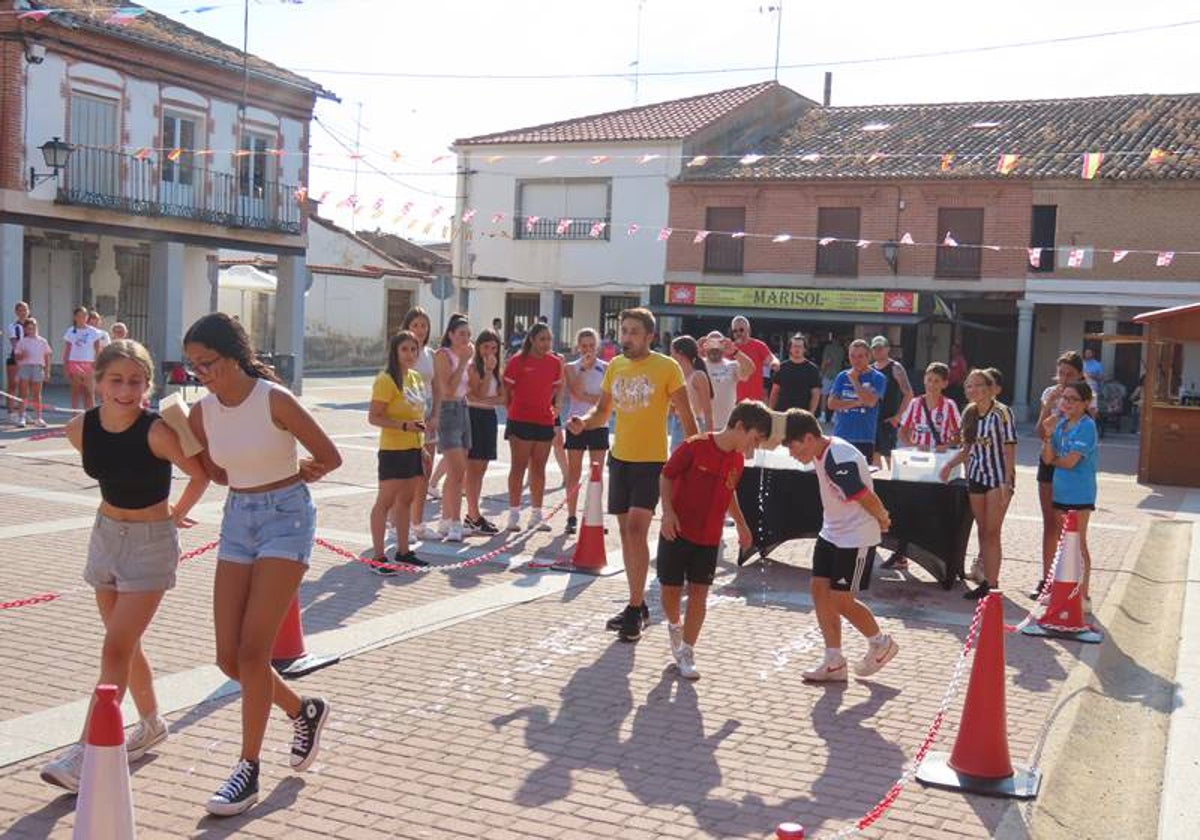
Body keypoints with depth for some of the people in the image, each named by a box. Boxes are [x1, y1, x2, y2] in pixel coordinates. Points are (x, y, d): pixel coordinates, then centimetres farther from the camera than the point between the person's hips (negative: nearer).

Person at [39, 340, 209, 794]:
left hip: (152, 542, -6)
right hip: (106, 533, 6)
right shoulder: (80, 428, -8)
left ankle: (85, 752, -8)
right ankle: (151, 723, 35)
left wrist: (177, 514, 2)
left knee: (116, 648, -10)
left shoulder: (157, 432, -24)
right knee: (125, 645, 16)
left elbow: (201, 474, -11)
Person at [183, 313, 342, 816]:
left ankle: (249, 770, 3)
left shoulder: (275, 400, -15)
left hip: (286, 517, -6)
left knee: (252, 650, -11)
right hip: (238, 519, 6)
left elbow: (330, 459, -7)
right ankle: (303, 711, 29)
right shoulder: (201, 414, 1)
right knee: (228, 657, 3)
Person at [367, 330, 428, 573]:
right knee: (385, 502, -4)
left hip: (414, 448, 8)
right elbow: (373, 417, -16)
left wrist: (423, 443, 19)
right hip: (393, 449, -8)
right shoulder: (386, 380, -13)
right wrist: (404, 426, -25)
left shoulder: (416, 377, 12)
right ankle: (378, 557, -2)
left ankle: (403, 550, 23)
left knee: (405, 500, 14)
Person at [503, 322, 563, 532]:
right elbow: (506, 389, -2)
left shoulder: (555, 362, 7)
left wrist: (553, 407, 10)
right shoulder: (518, 361, -6)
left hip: (545, 421, 4)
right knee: (519, 467, 0)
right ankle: (514, 514, 6)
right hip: (521, 420, -4)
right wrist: (514, 409, 1)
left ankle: (537, 515, 16)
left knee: (539, 468, 9)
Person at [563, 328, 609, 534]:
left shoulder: (605, 367, 4)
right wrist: (583, 368, -14)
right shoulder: (571, 367, 3)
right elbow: (576, 391, -14)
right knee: (574, 473, 3)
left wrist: (586, 397, -14)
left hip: (598, 424, 1)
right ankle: (572, 517, 7)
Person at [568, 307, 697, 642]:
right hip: (619, 457, 6)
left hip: (652, 461, -6)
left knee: (636, 529, -16)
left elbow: (686, 416, -6)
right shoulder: (615, 367, 7)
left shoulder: (667, 368, -9)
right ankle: (638, 606, 23)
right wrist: (584, 422, -6)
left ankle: (634, 609, -8)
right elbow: (603, 410, 15)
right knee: (626, 531, 10)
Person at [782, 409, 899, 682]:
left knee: (841, 600, -3)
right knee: (819, 589, 5)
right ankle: (834, 663, 13)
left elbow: (868, 499, -23)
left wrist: (882, 520, -4)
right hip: (832, 533, 9)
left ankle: (881, 644, 22)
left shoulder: (839, 462, -28)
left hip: (856, 538, -9)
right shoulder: (822, 452, 3)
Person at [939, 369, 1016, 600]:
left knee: (992, 532, -8)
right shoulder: (969, 414, 9)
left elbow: (1009, 448, -12)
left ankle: (992, 584, -5)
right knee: (982, 531, 9)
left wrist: (1007, 481, -18)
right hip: (976, 476, 6)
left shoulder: (1001, 412, -10)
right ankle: (987, 579, 16)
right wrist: (950, 464, 0)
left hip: (998, 477, -6)